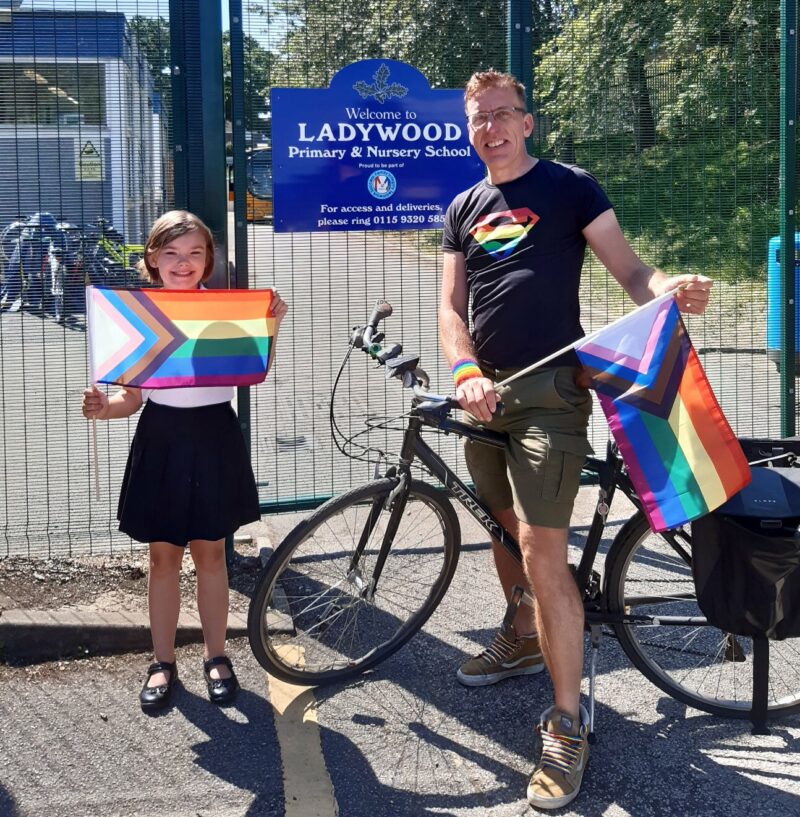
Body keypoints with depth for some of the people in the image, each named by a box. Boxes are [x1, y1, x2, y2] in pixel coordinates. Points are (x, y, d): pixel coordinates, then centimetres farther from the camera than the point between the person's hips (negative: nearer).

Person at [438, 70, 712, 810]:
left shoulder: (570, 187, 0)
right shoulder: (464, 209, 13)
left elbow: (628, 269, -4)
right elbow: (451, 305, 6)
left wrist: (670, 288, -28)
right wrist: (465, 373, -13)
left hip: (550, 389, -6)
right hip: (486, 391, 6)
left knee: (544, 552, -13)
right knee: (505, 526, 20)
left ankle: (568, 724, -5)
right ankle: (525, 638, 44)